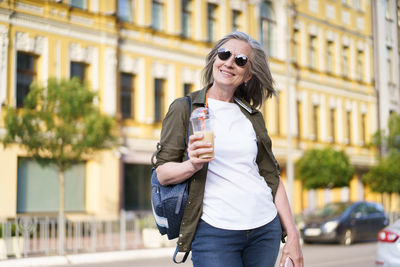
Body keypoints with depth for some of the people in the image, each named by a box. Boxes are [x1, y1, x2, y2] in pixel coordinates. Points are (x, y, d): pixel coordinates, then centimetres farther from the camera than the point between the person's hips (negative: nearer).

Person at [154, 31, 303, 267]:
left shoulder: (253, 117, 13)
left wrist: (293, 235, 8)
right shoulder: (185, 109, 2)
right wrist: (192, 165, -23)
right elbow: (163, 173, -3)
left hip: (265, 229, 4)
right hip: (214, 230, -4)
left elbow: (272, 178, 13)